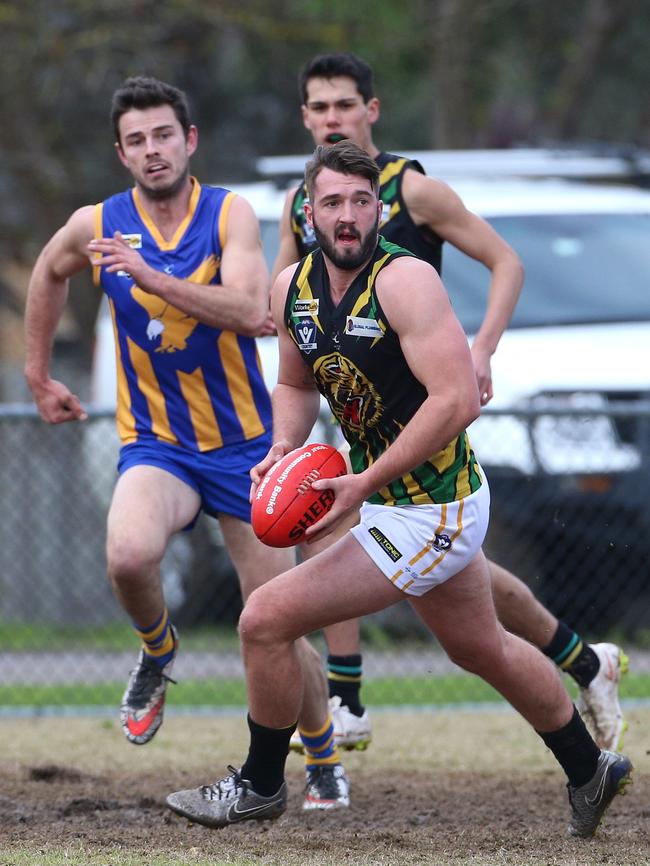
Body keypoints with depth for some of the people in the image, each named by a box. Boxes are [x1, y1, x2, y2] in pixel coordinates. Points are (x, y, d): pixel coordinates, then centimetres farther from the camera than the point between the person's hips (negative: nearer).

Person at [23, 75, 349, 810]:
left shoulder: (230, 214, -9)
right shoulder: (96, 226, -3)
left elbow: (249, 310, -25)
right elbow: (48, 275, 20)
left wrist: (154, 276, -33)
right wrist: (37, 377, 24)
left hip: (243, 444, -1)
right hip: (155, 443, 1)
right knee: (129, 554, -32)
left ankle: (323, 759, 24)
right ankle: (157, 651, 2)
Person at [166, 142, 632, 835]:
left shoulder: (404, 280, -22)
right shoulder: (293, 287, 2)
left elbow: (458, 402, -28)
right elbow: (297, 385, 19)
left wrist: (365, 484, -27)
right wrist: (282, 450, -2)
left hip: (427, 516, -9)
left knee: (265, 620, -8)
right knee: (482, 649, 27)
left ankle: (259, 785, 13)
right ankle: (590, 771, 45)